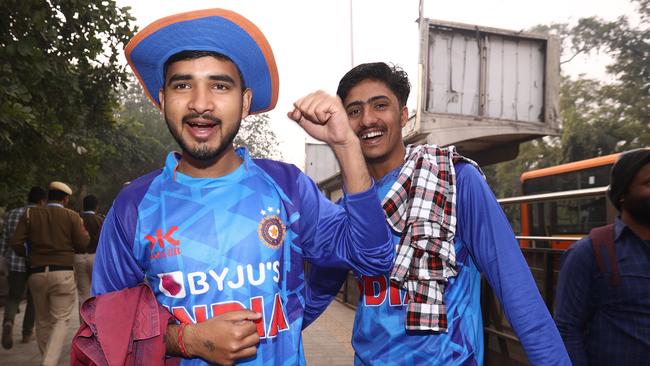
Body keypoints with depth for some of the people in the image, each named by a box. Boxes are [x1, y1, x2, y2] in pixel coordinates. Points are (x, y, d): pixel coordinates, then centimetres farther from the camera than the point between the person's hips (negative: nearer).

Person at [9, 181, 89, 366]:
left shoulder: (30, 214, 5)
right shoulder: (71, 216, -2)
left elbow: (15, 243, -1)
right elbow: (82, 243, -3)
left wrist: (28, 253, 18)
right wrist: (82, 228, 14)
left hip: (36, 273, 3)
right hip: (62, 274, -3)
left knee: (42, 320, 16)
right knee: (60, 319, 1)